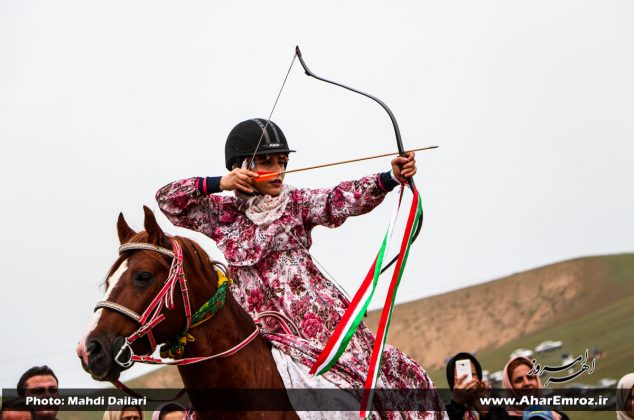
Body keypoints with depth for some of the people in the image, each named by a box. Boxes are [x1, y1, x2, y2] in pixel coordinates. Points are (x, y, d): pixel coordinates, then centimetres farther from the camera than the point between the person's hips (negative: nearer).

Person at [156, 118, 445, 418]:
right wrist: (220, 184, -6)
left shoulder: (296, 203, 7)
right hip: (258, 329, 0)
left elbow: (342, 200, -9)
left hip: (318, 316, 0)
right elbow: (167, 199, 7)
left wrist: (392, 177, -27)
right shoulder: (221, 214, 9)